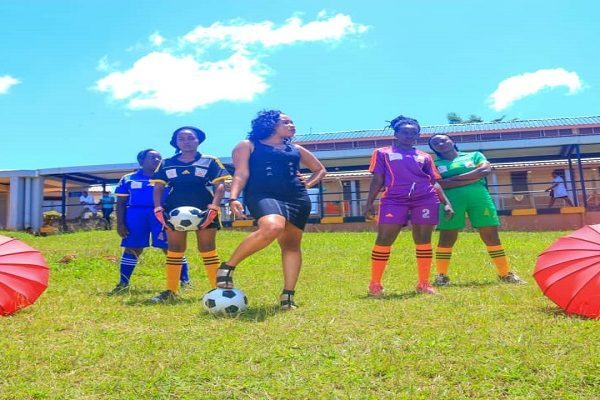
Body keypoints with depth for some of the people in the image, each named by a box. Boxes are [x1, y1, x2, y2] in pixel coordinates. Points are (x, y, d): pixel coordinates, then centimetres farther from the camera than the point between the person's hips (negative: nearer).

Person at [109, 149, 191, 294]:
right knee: (132, 248, 4)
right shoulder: (128, 179, 13)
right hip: (136, 215, 2)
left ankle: (185, 281, 2)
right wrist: (120, 223, 3)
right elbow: (121, 203, 12)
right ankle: (123, 283, 15)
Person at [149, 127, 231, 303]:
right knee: (174, 249, 6)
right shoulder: (166, 164, 11)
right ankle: (171, 291, 14)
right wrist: (158, 209, -5)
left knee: (207, 249, -1)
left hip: (204, 210, -3)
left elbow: (220, 185, -3)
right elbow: (158, 188, 10)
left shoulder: (210, 161, 3)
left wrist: (213, 207, -16)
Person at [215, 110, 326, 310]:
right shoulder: (248, 145, 10)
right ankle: (228, 266, -19)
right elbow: (241, 174, 0)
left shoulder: (296, 149, 23)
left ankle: (288, 294, 9)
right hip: (263, 195, -6)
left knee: (291, 244, 1)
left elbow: (320, 169, 32)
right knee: (272, 227, -34)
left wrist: (308, 184, 14)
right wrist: (234, 198, -15)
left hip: (297, 198, 6)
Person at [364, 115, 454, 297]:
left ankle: (424, 283, 13)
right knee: (384, 239, -9)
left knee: (423, 240, 2)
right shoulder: (383, 153, 13)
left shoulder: (424, 157, 18)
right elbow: (377, 180, 9)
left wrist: (446, 202, 8)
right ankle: (375, 284, 1)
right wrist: (369, 203, 1)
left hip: (425, 200, 3)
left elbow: (434, 182, 18)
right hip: (394, 200, -2)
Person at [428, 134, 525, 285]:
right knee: (447, 237, -3)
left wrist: (453, 178, -7)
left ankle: (506, 273, 9)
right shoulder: (435, 164, 11)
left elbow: (485, 170, -3)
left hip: (479, 197, 1)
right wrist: (472, 178, -8)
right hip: (451, 199, -1)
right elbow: (438, 184, -7)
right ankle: (441, 275, 5)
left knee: (491, 236, 1)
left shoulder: (474, 155, 16)